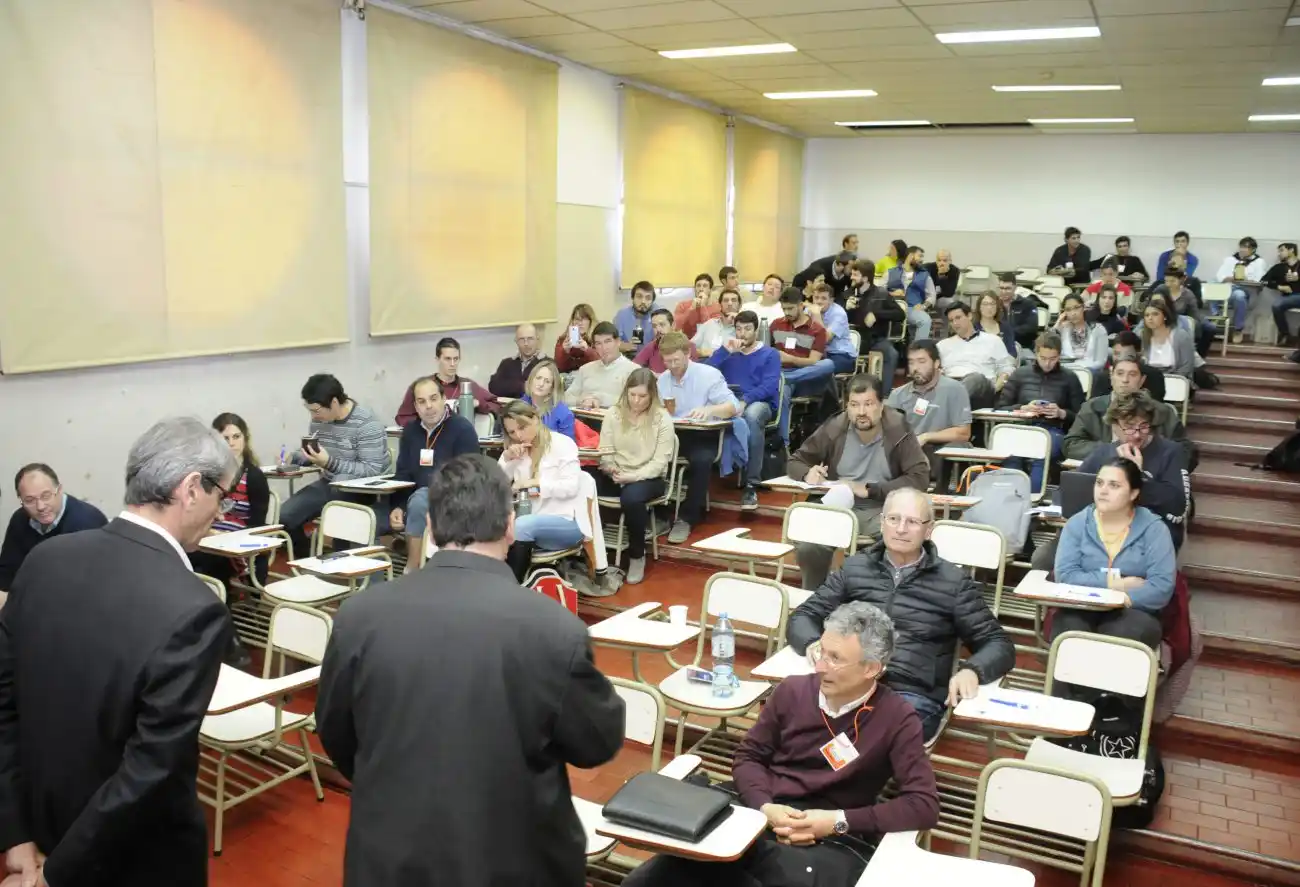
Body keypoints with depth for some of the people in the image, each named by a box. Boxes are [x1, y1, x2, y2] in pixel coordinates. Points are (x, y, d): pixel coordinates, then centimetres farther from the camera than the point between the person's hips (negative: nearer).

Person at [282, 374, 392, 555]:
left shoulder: (367, 425, -21)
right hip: (329, 485, 7)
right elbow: (309, 453, 18)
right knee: (285, 515, -7)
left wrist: (330, 462, -31)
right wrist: (291, 458, -5)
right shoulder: (318, 420, 3)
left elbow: (372, 471, -25)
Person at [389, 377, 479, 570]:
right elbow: (402, 475, 8)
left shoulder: (463, 429, -9)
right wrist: (398, 507, -8)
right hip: (421, 497, 6)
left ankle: (411, 572, -24)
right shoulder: (410, 431, 10)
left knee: (419, 501, -34)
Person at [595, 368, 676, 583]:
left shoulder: (662, 418, -6)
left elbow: (660, 462, -10)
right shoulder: (614, 413, 4)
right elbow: (606, 451, 4)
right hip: (616, 476, 3)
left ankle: (637, 556, -13)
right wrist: (610, 469, -18)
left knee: (631, 498, -37)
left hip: (648, 477, -3)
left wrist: (633, 476, -23)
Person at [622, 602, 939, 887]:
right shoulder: (792, 690, 7)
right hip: (758, 819, 3)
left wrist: (839, 821, -13)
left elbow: (925, 804, -7)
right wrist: (764, 806, -7)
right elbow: (748, 756, 14)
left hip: (830, 841, -2)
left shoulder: (896, 718, -2)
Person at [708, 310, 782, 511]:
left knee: (751, 415, -41)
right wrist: (725, 351, -4)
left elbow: (770, 387, -5)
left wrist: (745, 401, -21)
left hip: (760, 403, -2)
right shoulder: (728, 352, 21)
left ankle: (751, 484, -36)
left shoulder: (769, 354, 12)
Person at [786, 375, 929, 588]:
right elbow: (795, 462, 10)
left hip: (882, 510, -1)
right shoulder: (834, 428, -1)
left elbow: (920, 477, -12)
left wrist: (868, 490, -18)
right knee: (807, 547, -26)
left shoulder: (898, 430, -7)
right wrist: (808, 473, -15)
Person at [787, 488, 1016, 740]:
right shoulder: (853, 568, 16)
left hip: (914, 696, -2)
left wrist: (971, 670, -13)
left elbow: (999, 644, 11)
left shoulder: (953, 581, 10)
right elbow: (802, 618, 17)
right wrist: (814, 644, -8)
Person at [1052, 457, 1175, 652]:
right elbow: (1065, 574, -5)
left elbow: (1162, 585, -9)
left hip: (1132, 611, -1)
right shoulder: (1077, 523, 7)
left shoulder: (1153, 529, 3)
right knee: (1067, 629, -33)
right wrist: (1112, 583, -12)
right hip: (1081, 609, 1)